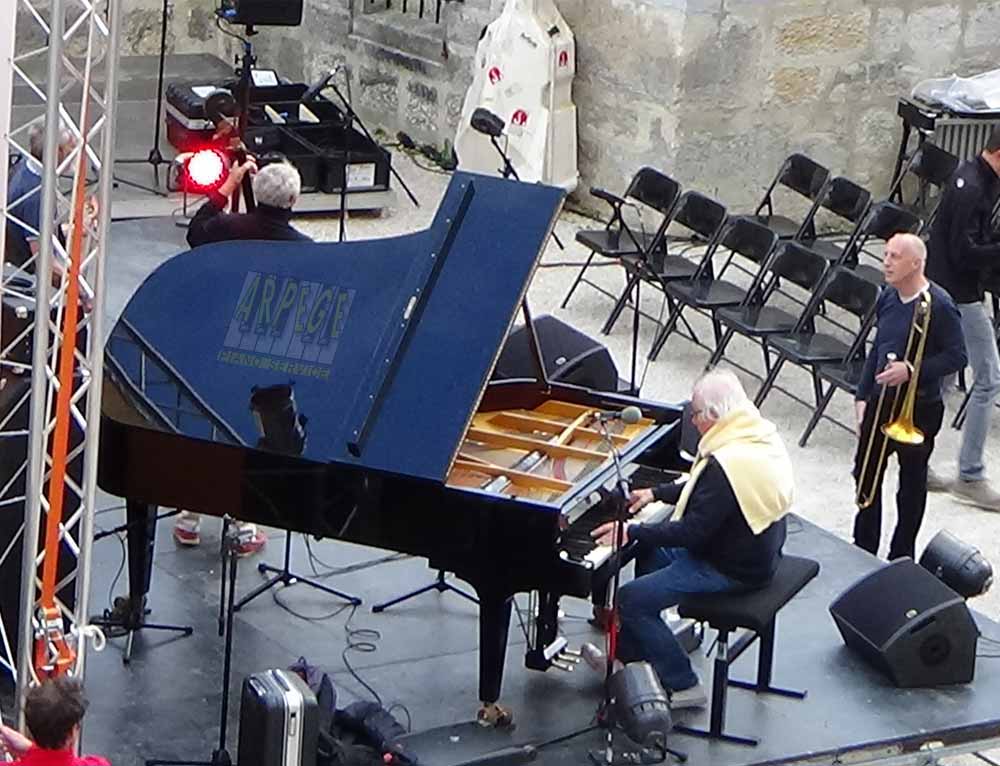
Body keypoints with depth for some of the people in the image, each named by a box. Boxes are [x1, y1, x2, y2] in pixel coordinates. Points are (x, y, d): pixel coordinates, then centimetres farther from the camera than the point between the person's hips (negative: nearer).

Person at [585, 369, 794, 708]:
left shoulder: (727, 464, -30)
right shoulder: (761, 435, 1)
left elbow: (691, 533, -28)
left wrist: (631, 531, -21)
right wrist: (656, 493, 14)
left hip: (732, 570, -11)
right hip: (757, 550, 11)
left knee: (631, 600, -10)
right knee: (651, 550, 26)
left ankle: (683, 686, 1)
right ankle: (628, 654, 32)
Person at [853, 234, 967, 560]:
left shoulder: (939, 306, -19)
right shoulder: (887, 298, 3)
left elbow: (957, 356, -16)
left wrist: (911, 370, -26)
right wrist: (863, 396, 11)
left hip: (920, 408, -6)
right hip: (880, 400, 6)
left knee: (912, 482, 10)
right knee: (866, 474, 11)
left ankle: (901, 556, 23)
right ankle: (863, 550, 26)